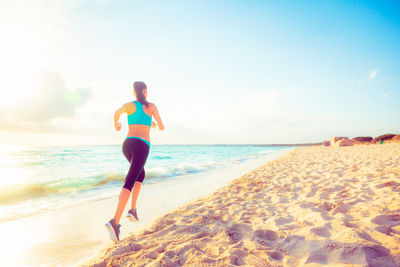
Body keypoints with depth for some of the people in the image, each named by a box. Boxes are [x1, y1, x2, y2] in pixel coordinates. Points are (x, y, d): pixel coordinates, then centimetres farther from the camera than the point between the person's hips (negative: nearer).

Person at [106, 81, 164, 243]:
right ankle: (115, 222, -29)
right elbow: (162, 127, 12)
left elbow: (117, 112, -11)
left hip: (127, 144, 4)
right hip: (142, 146, -4)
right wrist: (155, 125, 36)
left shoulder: (129, 105, 12)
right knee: (129, 183, -14)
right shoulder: (151, 106, 10)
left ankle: (133, 209, 19)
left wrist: (116, 125, 10)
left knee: (141, 174, 27)